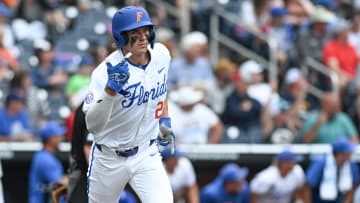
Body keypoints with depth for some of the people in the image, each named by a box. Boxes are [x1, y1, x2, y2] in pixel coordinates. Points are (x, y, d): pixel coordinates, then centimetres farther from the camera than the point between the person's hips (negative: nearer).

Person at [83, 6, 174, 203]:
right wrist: (111, 89, -43)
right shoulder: (106, 71, -23)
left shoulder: (161, 55, -6)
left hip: (146, 155, 2)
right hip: (108, 159, -2)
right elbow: (93, 125, -32)